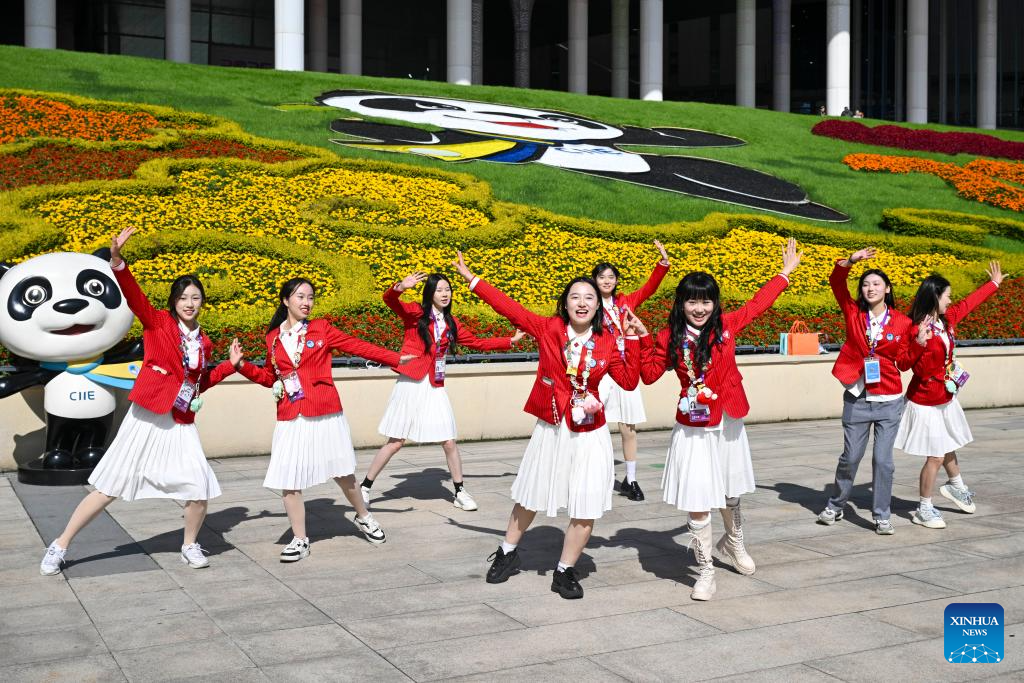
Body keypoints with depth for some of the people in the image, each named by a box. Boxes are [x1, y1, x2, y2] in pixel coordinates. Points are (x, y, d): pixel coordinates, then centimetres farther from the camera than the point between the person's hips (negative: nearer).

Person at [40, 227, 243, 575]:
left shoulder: (203, 341, 10)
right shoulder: (157, 322, -1)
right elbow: (133, 295, -18)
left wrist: (230, 364, 13)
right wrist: (116, 259, -32)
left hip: (182, 423, 4)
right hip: (147, 418, -4)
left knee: (200, 488, -9)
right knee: (110, 486, 1)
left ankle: (190, 546, 16)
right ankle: (59, 546, 16)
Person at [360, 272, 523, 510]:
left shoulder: (451, 323, 10)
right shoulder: (415, 313, -3)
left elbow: (478, 343, 18)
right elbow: (389, 300, -19)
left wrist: (510, 341, 15)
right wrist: (400, 287, -41)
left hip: (435, 388, 4)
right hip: (410, 384, -4)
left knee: (449, 442, 4)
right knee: (396, 442, 0)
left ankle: (460, 493, 20)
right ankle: (365, 488, 15)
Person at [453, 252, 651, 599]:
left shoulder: (607, 343, -3)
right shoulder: (548, 328, -7)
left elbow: (629, 381, -5)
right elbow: (509, 307, -7)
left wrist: (634, 339, -10)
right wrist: (472, 278, -8)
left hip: (589, 435, 1)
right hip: (550, 430, 0)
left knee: (586, 507, 0)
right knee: (530, 498, 16)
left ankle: (565, 571, 19)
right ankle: (508, 552, 40)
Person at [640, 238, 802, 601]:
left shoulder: (726, 326, -4)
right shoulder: (670, 337, -6)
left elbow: (757, 303, 10)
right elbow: (649, 374, 2)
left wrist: (786, 271, 17)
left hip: (728, 424, 2)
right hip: (693, 430, -2)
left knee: (730, 494, 21)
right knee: (697, 502, -4)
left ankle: (733, 543, 50)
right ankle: (705, 571, 12)